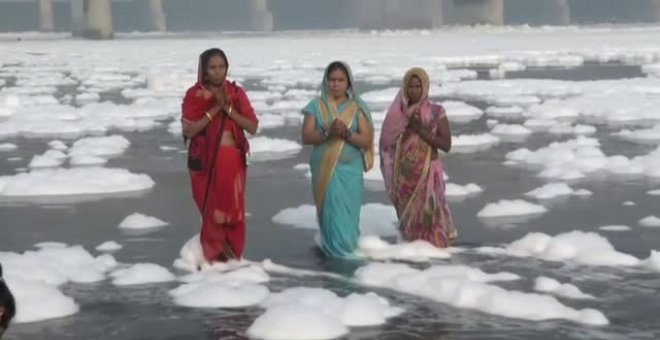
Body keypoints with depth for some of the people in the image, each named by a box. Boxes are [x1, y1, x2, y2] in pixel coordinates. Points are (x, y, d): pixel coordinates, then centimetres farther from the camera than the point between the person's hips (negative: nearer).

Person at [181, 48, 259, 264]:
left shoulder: (236, 93, 3)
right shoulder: (194, 95, -3)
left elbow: (253, 127, -4)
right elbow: (188, 131, -13)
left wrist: (227, 108, -15)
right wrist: (214, 110, -17)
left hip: (233, 162, 2)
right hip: (205, 163, -2)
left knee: (233, 211, 3)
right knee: (211, 212, 1)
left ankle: (231, 257, 14)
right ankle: (212, 258, 12)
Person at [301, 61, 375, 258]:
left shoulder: (357, 107, 2)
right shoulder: (316, 106, 2)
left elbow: (366, 141, -3)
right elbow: (306, 137, -4)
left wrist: (346, 132, -19)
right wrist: (327, 132, -20)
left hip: (350, 170, 0)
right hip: (324, 170, 0)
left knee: (348, 213, 1)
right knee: (331, 212, 0)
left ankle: (348, 249, 14)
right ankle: (335, 250, 11)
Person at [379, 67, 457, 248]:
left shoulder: (436, 112, -5)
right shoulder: (398, 112, 3)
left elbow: (446, 145, -11)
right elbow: (388, 141, 7)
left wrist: (420, 130, -17)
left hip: (427, 174, -3)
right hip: (404, 175, 3)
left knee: (428, 214, -8)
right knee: (408, 215, 8)